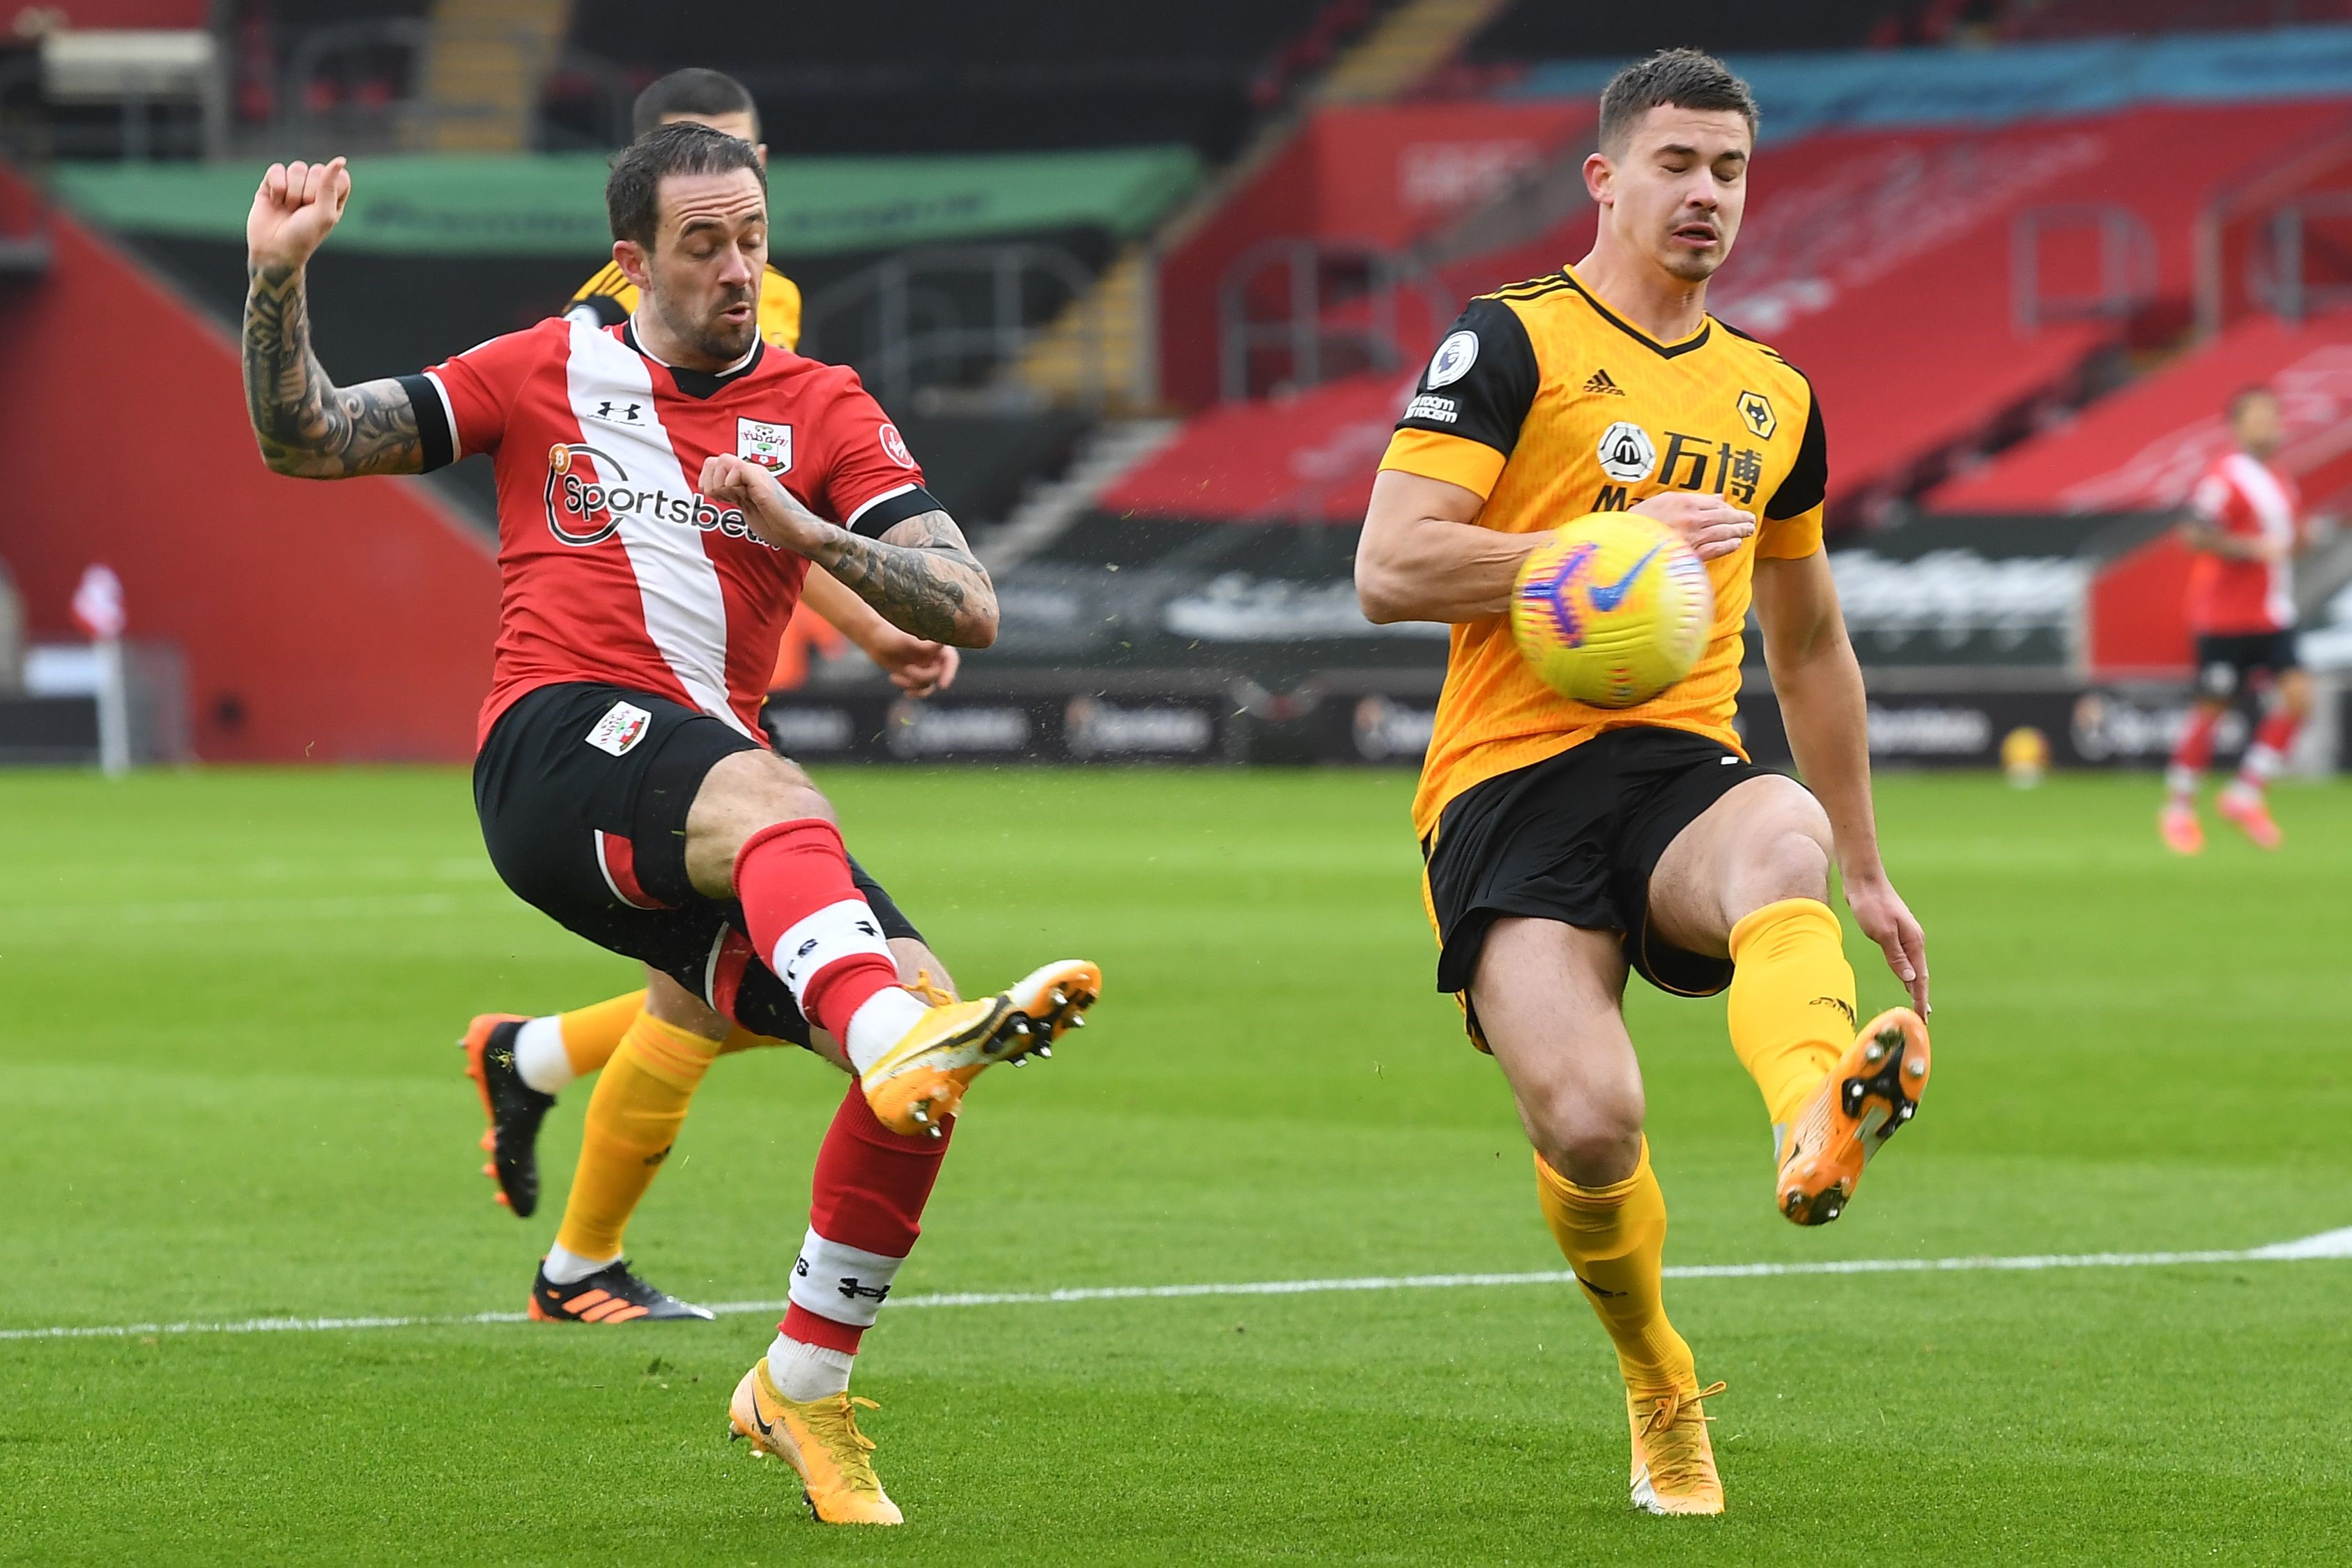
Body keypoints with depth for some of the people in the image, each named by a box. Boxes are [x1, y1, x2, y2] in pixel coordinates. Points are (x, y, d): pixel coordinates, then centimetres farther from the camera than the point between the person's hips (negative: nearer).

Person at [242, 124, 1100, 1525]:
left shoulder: (822, 410, 15)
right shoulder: (548, 371, 14)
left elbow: (970, 609, 5)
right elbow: (304, 441, 15)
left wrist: (806, 531, -10)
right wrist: (279, 279, -1)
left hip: (718, 788, 4)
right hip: (557, 744, -4)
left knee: (914, 1008, -17)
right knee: (775, 799, -38)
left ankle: (804, 1385, 2)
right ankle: (899, 1037, -71)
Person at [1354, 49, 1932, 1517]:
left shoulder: (1775, 395, 20)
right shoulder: (1512, 343, 1)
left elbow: (1809, 644, 31)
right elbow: (1389, 569, -9)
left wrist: (1868, 874, 31)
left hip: (1684, 767, 4)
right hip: (1510, 786, -4)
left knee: (1786, 834, -36)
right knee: (1588, 1121, -24)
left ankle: (1819, 1120, -65)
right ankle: (1661, 1392, 5)